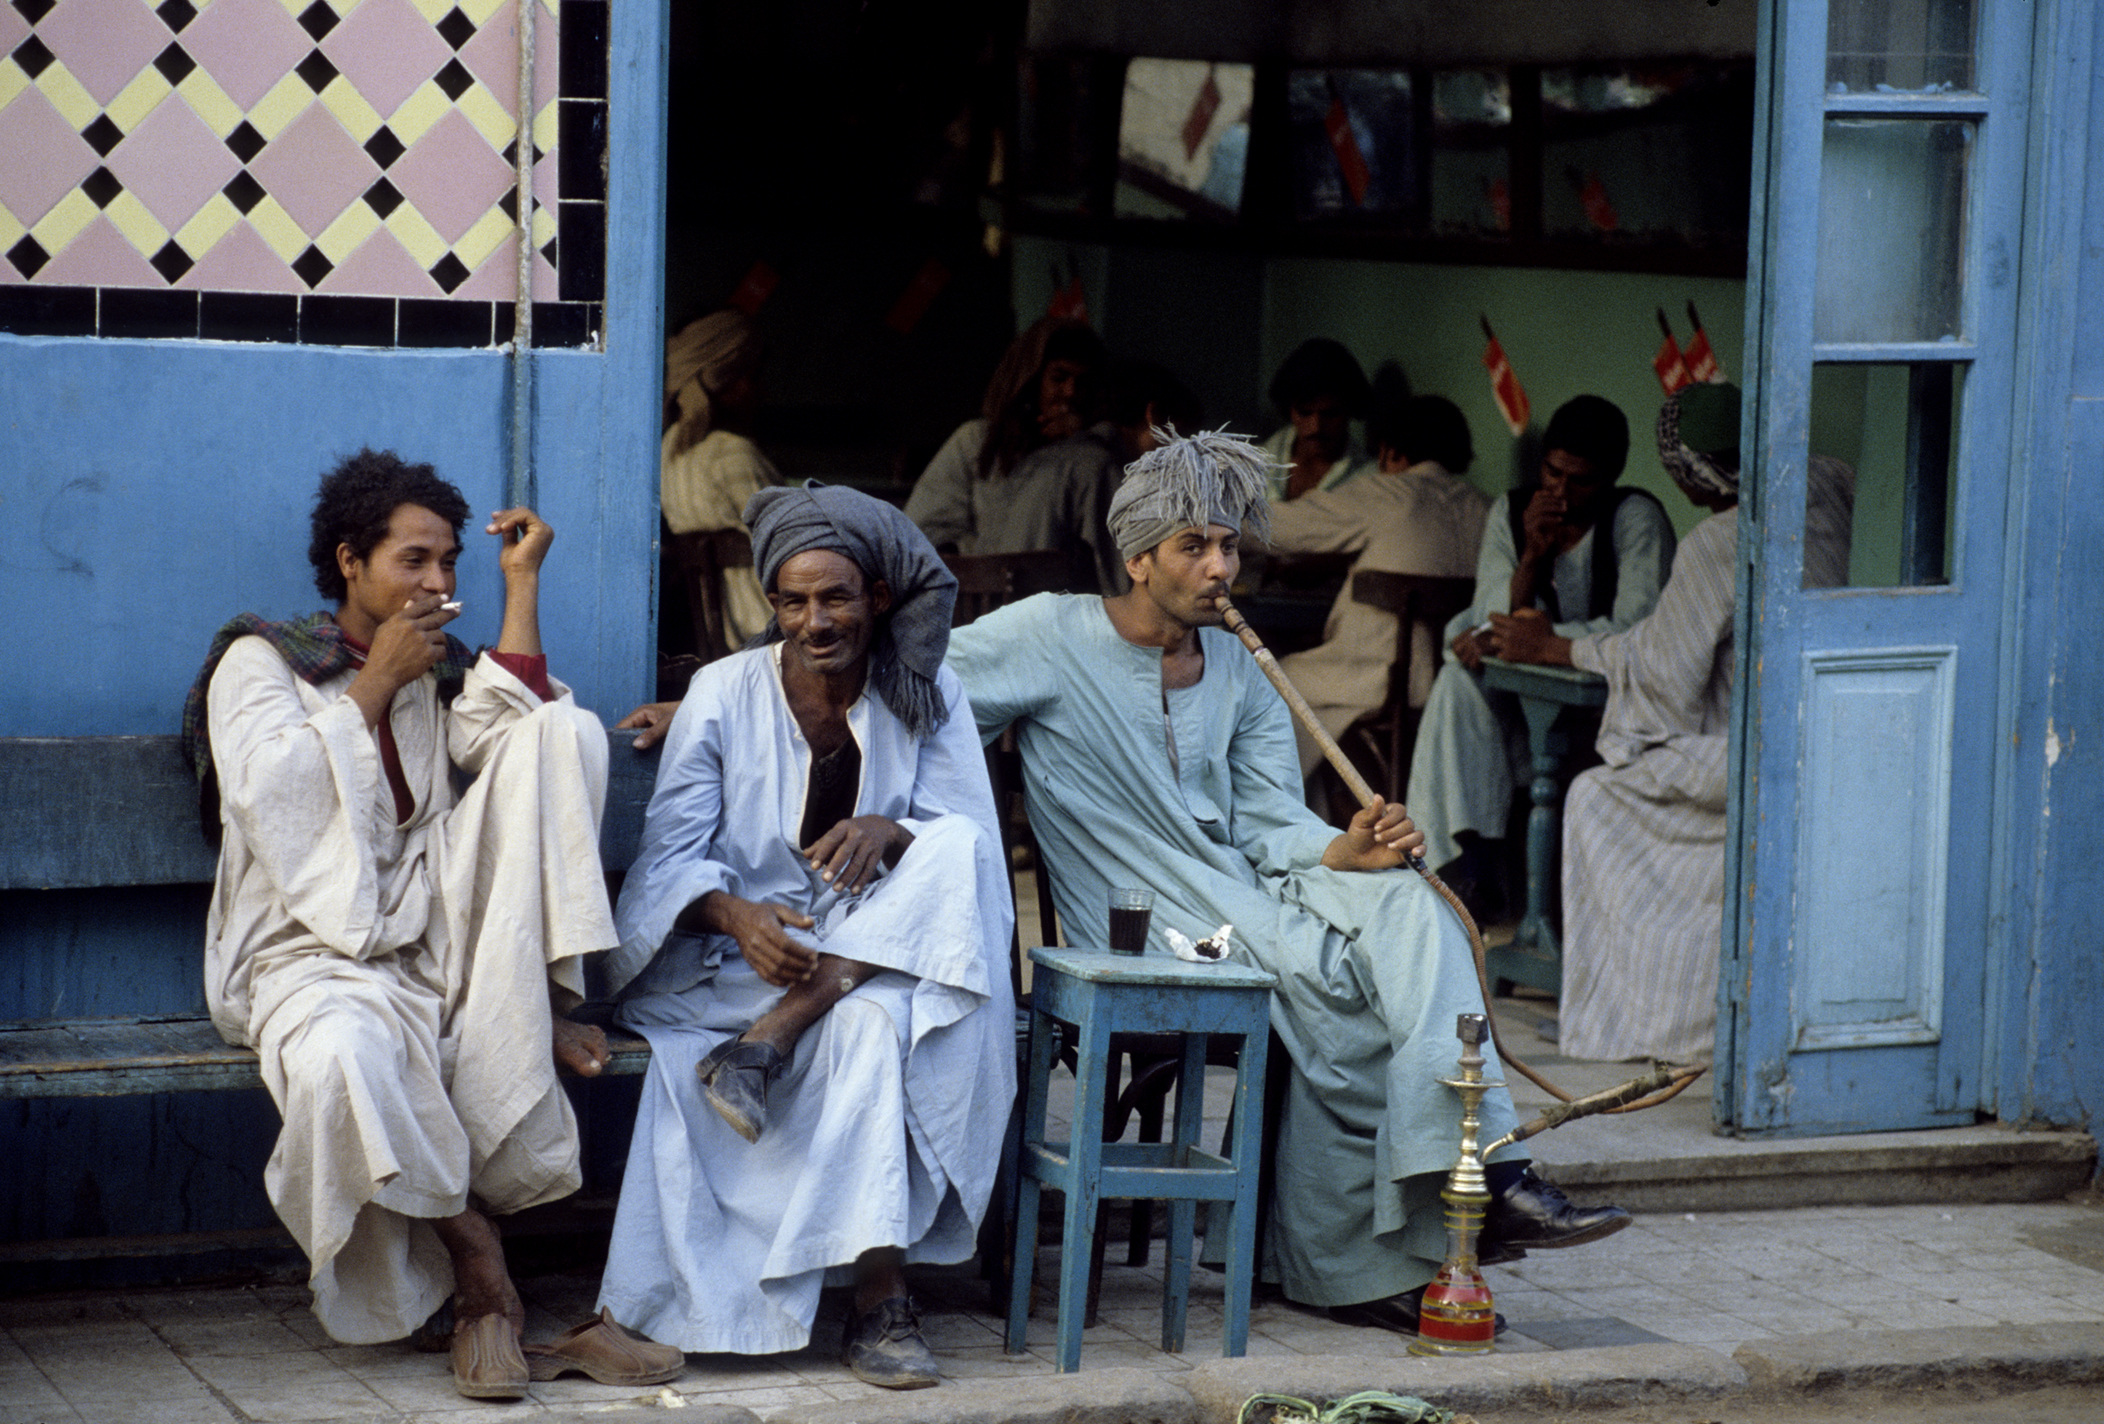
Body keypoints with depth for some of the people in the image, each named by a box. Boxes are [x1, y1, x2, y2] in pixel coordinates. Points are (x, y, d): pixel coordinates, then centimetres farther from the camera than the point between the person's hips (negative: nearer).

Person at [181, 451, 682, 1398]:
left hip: (445, 935, 4)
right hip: (320, 954, -4)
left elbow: (520, 738, -2)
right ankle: (477, 1268, -22)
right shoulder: (259, 661, 8)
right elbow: (272, 794, -10)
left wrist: (522, 585, 0)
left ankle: (536, 1006, -17)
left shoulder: (442, 673, 21)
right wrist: (374, 684, -6)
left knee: (567, 730, -12)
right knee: (343, 1056, -43)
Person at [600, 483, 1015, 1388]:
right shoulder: (723, 694, -2)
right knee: (868, 1023, -35)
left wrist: (889, 833, -27)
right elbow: (670, 855, -6)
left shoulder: (929, 696, 4)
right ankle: (880, 1300, -33)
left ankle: (766, 1045, -33)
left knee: (953, 854, -30)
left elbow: (971, 840, -3)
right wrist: (736, 917, -29)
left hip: (881, 948, 3)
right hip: (735, 950, -3)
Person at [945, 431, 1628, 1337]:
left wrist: (1345, 852, -12)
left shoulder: (1236, 672, 17)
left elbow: (1270, 827, 9)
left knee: (1405, 905, -23)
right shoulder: (1054, 636, -1)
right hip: (1138, 926, -6)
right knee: (1323, 977, -30)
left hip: (1245, 893, 6)